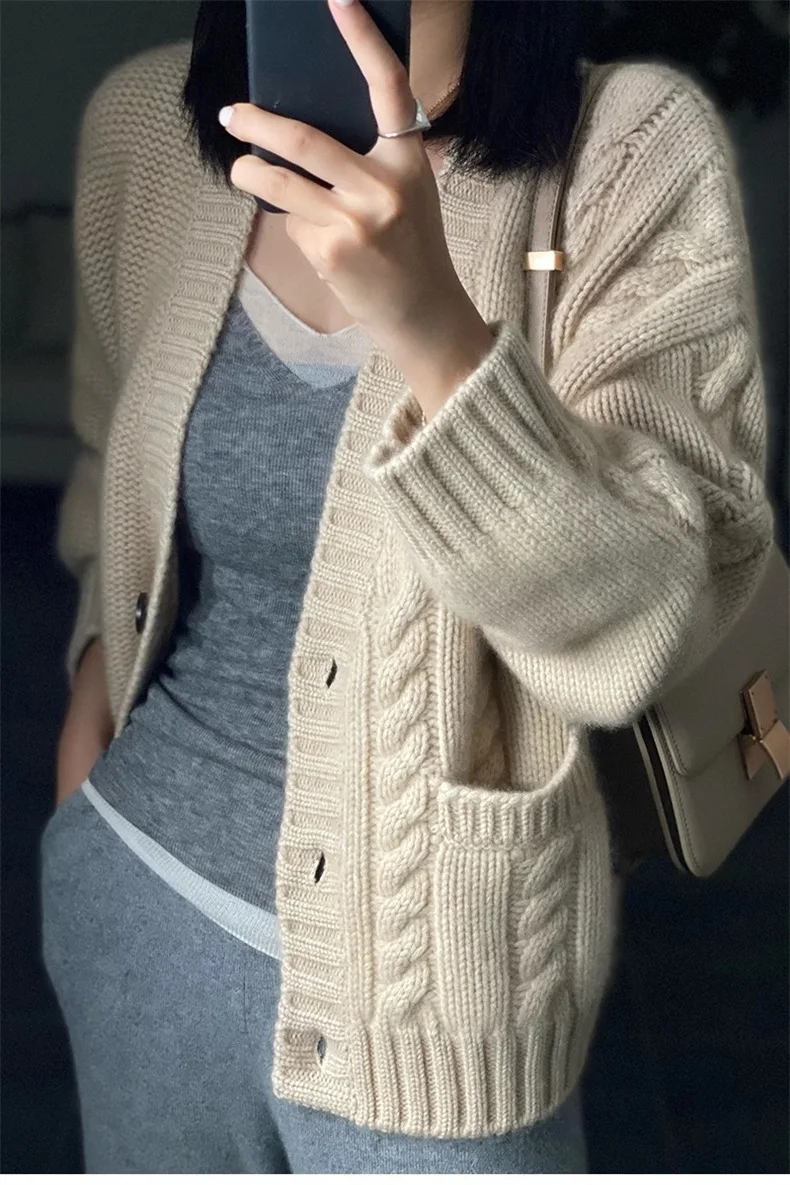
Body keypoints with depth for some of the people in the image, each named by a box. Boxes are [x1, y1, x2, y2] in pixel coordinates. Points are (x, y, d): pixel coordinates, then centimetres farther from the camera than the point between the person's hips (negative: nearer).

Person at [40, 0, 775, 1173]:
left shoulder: (634, 152, -15)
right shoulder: (144, 121, -3)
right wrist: (98, 663, 0)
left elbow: (631, 638, -22)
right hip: (137, 896, 4)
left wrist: (435, 326, -33)